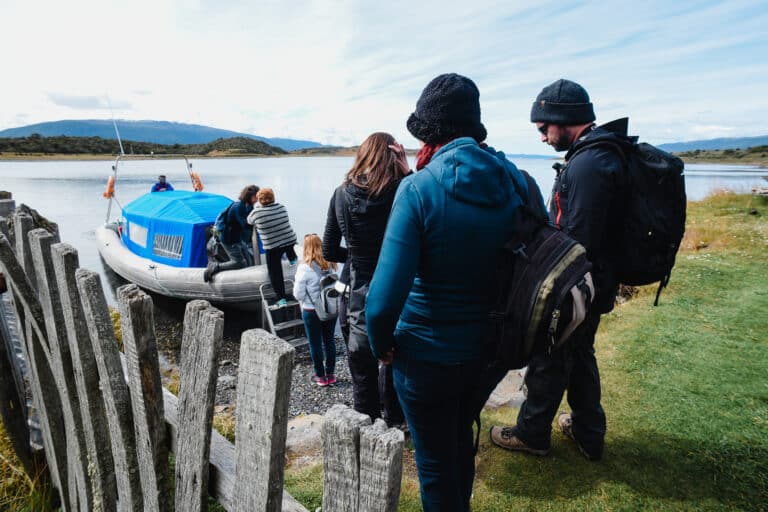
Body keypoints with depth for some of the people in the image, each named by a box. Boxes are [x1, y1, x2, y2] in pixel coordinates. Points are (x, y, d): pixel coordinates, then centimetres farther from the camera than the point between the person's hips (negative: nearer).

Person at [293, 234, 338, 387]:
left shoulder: (304, 267, -18)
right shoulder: (330, 265, -7)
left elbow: (298, 294, -14)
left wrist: (296, 283, 5)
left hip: (311, 311, -4)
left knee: (315, 344, 11)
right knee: (329, 340, 17)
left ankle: (320, 376, 23)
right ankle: (330, 374, 29)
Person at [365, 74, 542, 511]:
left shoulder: (419, 189, -21)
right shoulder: (517, 182, -4)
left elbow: (386, 296, -26)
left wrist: (382, 345, -7)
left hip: (429, 354, -6)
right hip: (488, 348, 6)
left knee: (435, 463, 16)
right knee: (462, 440, 31)